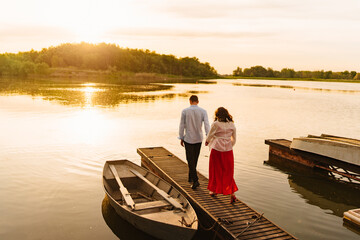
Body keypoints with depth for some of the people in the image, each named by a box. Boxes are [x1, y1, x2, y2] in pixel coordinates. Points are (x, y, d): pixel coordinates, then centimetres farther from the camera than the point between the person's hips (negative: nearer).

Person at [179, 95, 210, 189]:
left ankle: (195, 180, -10)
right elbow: (207, 125, -15)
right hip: (199, 139, 3)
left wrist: (181, 138, 5)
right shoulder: (203, 111, -3)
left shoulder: (185, 111, -7)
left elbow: (182, 126, -4)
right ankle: (190, 177, 32)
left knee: (190, 160, 2)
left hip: (188, 139, -3)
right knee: (195, 159, 18)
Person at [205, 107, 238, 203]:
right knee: (228, 173, 9)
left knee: (215, 170, 14)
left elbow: (210, 136, 1)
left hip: (217, 150, -3)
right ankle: (232, 194, 2)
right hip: (228, 151, 3)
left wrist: (207, 142, 22)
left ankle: (214, 190, 29)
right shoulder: (232, 125, 3)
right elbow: (234, 139, 10)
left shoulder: (216, 124, -9)